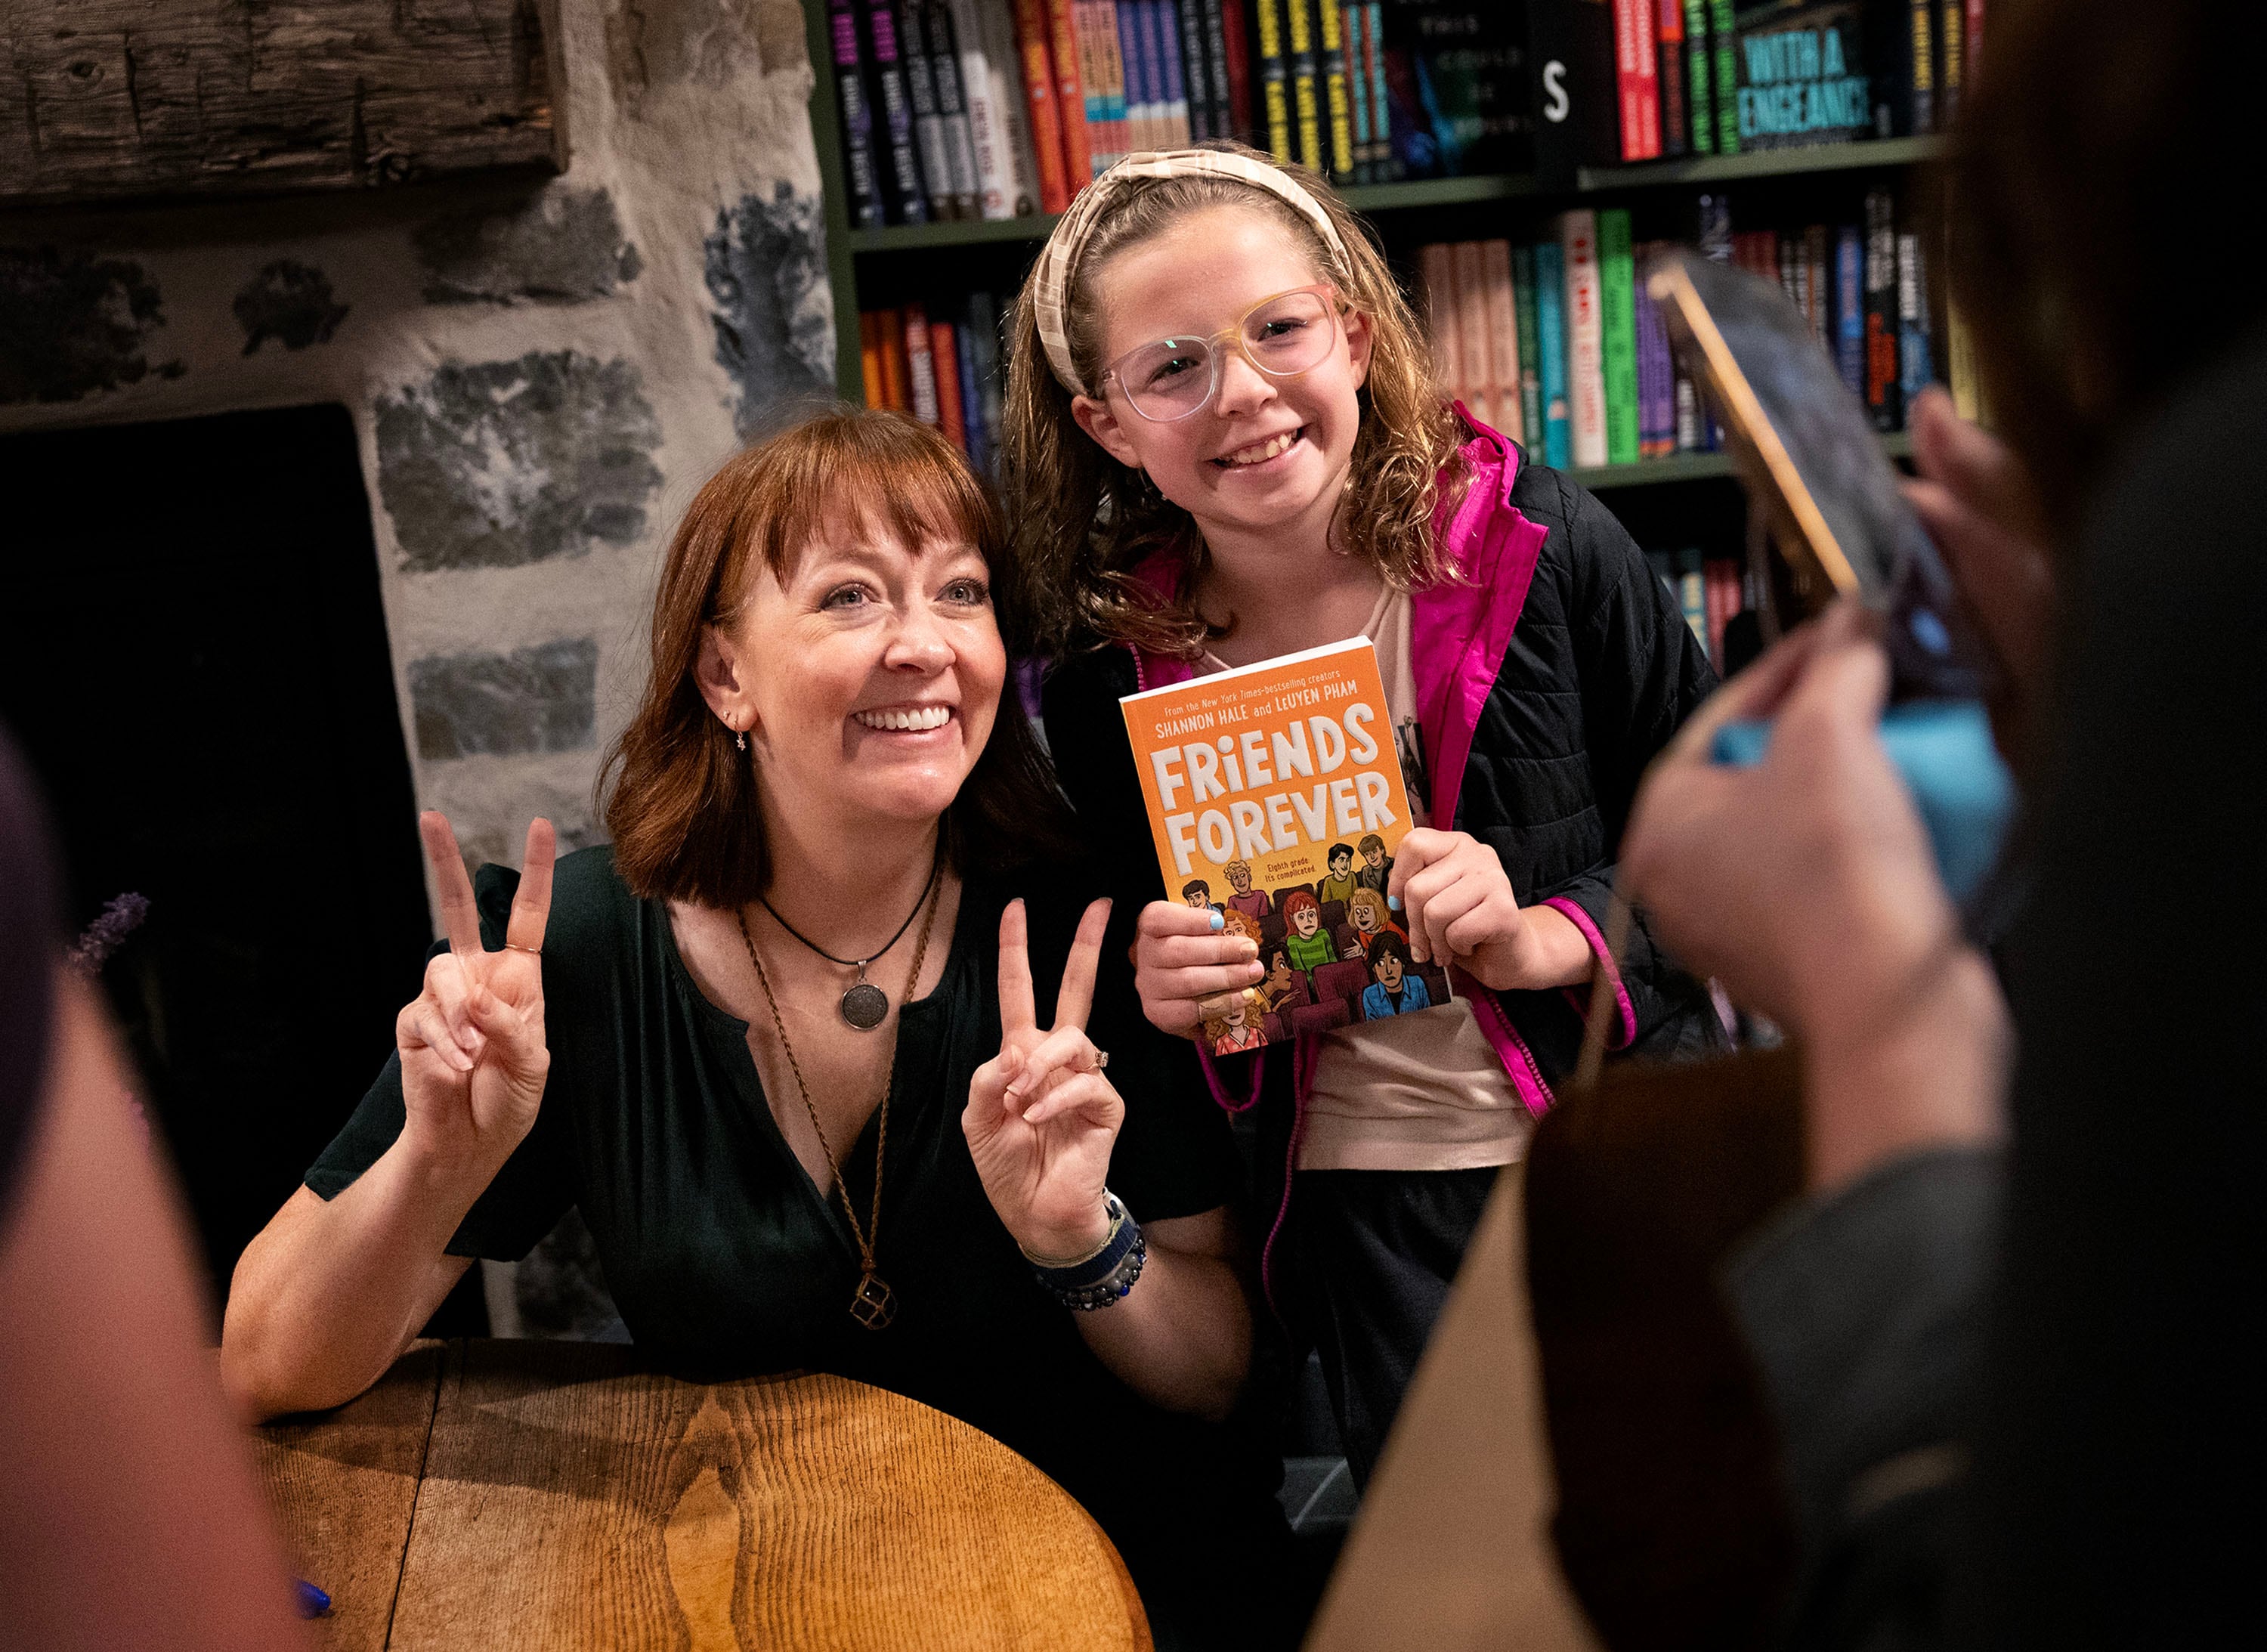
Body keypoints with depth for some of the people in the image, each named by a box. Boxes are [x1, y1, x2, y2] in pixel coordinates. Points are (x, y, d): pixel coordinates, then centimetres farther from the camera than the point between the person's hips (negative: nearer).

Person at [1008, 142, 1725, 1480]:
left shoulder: (1537, 543, -9)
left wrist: (1551, 938, -17)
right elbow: (1127, 973, 9)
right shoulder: (1114, 672, -5)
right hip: (1357, 1204, 1)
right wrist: (1168, 1005, -14)